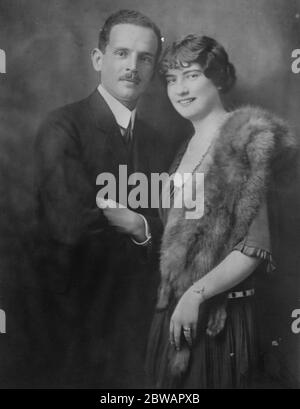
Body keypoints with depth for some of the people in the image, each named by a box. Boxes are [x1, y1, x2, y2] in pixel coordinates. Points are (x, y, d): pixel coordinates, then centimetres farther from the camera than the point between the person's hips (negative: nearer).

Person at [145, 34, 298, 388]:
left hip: (220, 314, -7)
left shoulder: (247, 137, -12)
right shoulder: (191, 144, 10)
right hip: (175, 309, 7)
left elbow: (255, 248, -17)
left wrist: (197, 293, -18)